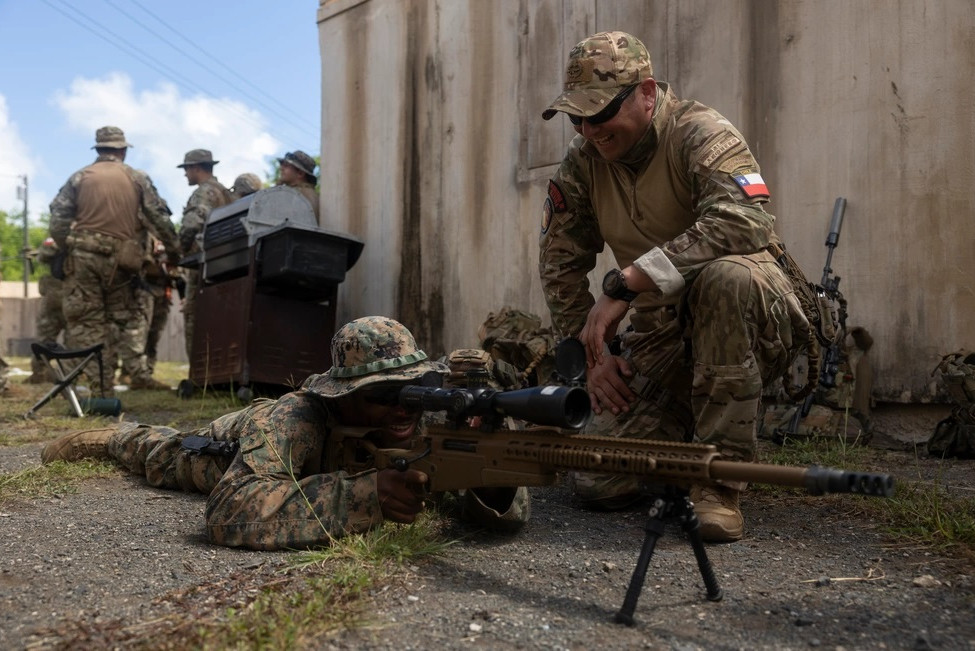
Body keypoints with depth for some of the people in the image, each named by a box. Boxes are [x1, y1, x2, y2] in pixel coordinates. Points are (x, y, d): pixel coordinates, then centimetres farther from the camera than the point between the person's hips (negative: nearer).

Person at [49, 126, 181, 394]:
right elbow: (160, 218, 7)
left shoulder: (80, 177, 8)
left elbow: (58, 219, 3)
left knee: (88, 321, 3)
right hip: (120, 258, 1)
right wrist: (174, 251, 15)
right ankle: (139, 374, 4)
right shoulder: (138, 178, 9)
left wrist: (68, 248, 15)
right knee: (128, 317, 14)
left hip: (83, 254, -1)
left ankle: (101, 385, 1)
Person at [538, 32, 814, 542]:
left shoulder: (700, 133, -15)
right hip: (661, 335, 4)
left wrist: (624, 283, -35)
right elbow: (560, 264, 7)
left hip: (752, 322, -4)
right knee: (597, 482, -8)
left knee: (724, 275, -40)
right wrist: (593, 352, -3)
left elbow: (741, 222, -33)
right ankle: (680, 430, 24)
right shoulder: (582, 162, 2)